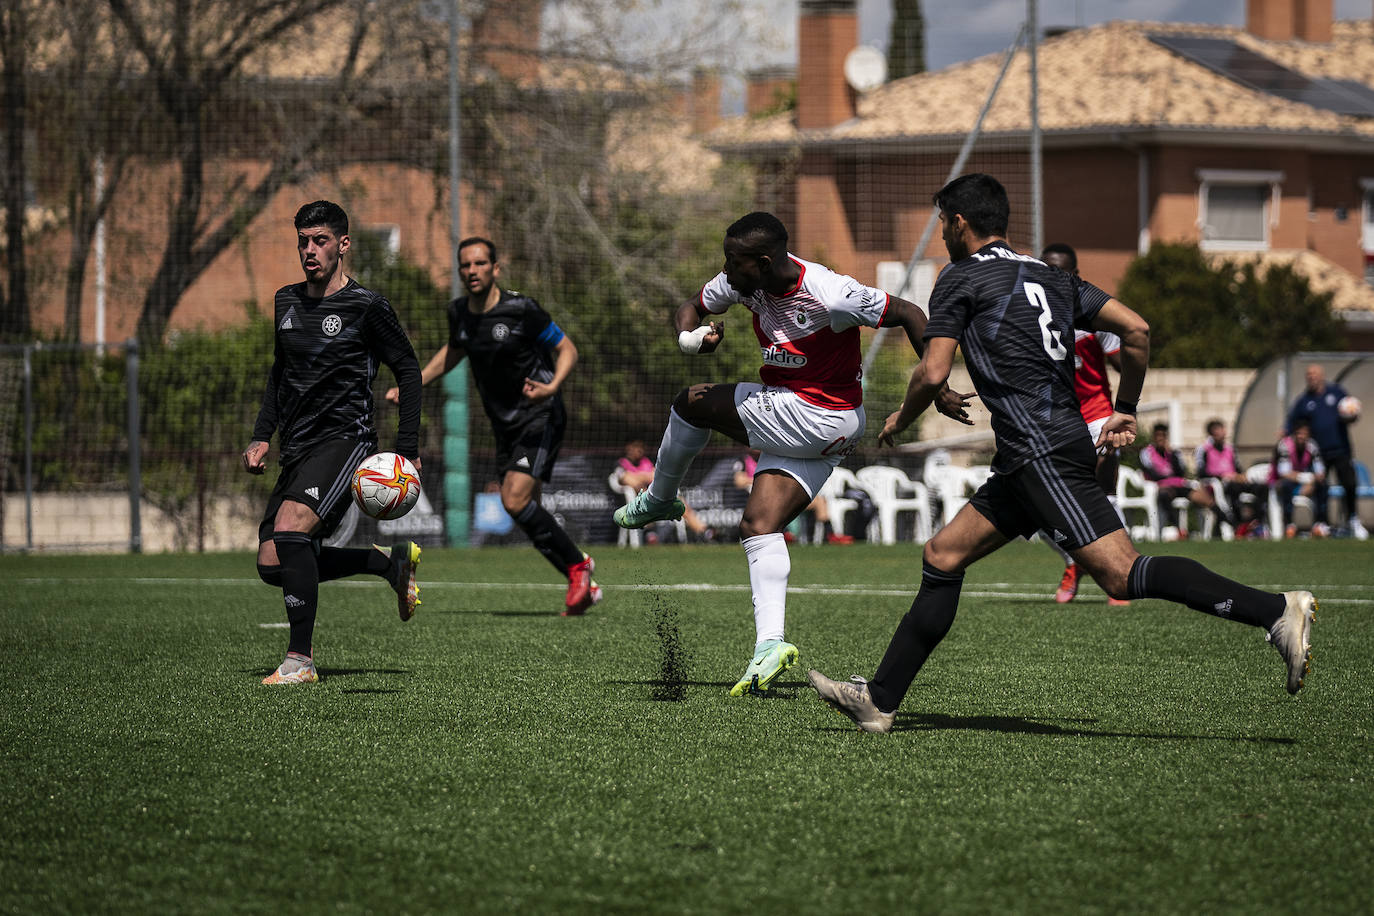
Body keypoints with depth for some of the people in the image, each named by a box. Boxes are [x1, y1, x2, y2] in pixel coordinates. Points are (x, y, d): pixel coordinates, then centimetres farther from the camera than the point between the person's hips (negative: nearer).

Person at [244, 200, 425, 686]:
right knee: (272, 565, 1)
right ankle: (392, 560, 20)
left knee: (289, 528, -29)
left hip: (345, 440, -8)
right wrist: (262, 437, 15)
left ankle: (301, 660, -24)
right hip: (297, 451, 8)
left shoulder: (366, 306, -6)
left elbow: (408, 370, 0)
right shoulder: (286, 301, 13)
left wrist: (407, 450, -5)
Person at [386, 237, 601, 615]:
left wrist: (552, 386, -28)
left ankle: (577, 565, -2)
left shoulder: (520, 309, -17)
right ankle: (584, 586, 15)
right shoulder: (459, 312, 1)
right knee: (526, 513, 3)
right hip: (505, 427, 7)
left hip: (540, 418, -7)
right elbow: (454, 350, 23)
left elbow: (566, 349, -9)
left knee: (516, 500, -21)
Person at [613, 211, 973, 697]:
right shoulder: (744, 281, -3)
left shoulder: (830, 296, -25)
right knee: (759, 526, -1)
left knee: (693, 402, -1)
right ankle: (771, 643, -7)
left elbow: (909, 315, -15)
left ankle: (659, 498, 22)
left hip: (823, 417, -8)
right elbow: (692, 308, 12)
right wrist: (690, 337, -13)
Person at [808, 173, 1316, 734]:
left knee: (1121, 573, -19)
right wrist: (1125, 411, 23)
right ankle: (881, 699, 15)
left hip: (1042, 452, -10)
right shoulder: (1052, 278, 21)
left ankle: (1276, 611, -28)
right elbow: (1136, 330, 14)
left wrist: (900, 420, 12)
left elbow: (933, 373, -7)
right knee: (942, 557, 14)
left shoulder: (961, 279, 0)